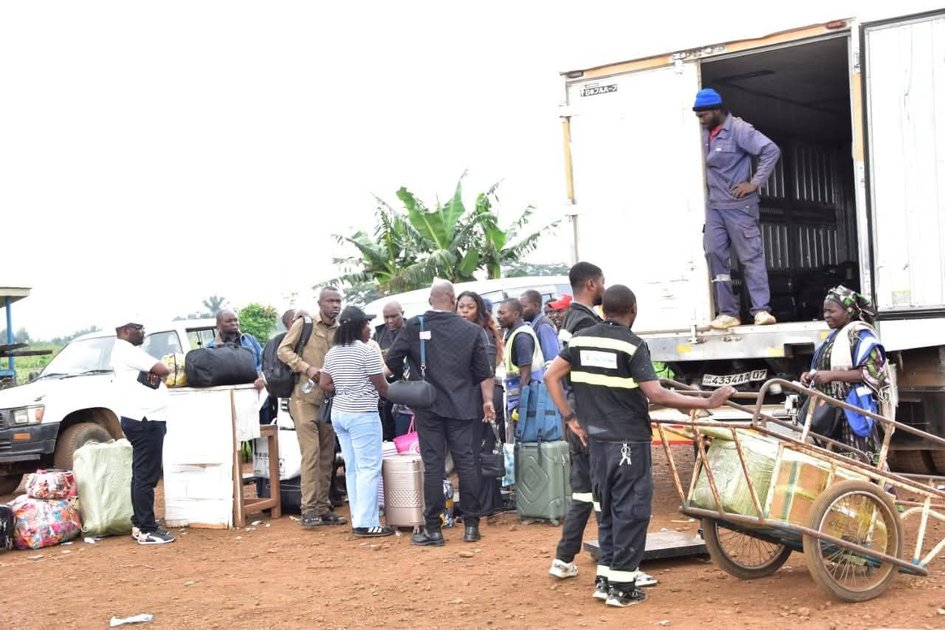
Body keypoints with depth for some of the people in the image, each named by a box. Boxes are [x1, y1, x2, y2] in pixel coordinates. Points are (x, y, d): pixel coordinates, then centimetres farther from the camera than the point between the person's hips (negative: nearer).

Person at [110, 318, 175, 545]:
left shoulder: (126, 352, 20)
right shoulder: (128, 352, -14)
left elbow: (154, 371, 15)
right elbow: (163, 370, -18)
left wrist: (153, 373, -8)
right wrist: (156, 371, 4)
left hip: (143, 420, 11)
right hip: (145, 421, -11)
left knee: (142, 475, 15)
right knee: (146, 476, -9)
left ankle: (140, 525, 21)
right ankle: (146, 530, -8)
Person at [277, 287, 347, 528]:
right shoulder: (304, 324, -3)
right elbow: (283, 350, -5)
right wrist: (306, 368, -15)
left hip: (329, 399, 5)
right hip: (304, 397, -5)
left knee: (327, 456, 7)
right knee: (311, 452, -11)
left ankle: (323, 507, 15)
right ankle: (309, 508, -9)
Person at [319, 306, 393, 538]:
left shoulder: (333, 353, 9)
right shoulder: (367, 351, -12)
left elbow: (324, 384, 7)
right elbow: (382, 386, -7)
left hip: (339, 413, 8)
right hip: (362, 415, -8)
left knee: (352, 468, 10)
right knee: (369, 468, -5)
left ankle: (358, 520, 12)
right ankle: (366, 523, -7)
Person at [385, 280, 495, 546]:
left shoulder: (413, 326, -4)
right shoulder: (471, 330, 1)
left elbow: (392, 360, -4)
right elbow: (484, 371, 1)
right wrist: (487, 400, 9)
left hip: (428, 405, -1)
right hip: (462, 406, 1)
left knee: (433, 466, 0)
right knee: (466, 462, 6)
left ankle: (432, 529, 2)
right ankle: (471, 525, 10)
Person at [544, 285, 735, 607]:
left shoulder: (581, 339, 5)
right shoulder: (632, 345, -13)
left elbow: (551, 376, 6)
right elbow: (657, 394, -20)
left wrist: (571, 418, 10)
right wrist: (707, 402, -17)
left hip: (596, 436, 6)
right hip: (628, 439, -6)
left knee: (608, 506, 17)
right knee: (631, 509, 2)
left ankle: (605, 578, 19)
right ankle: (622, 586, 3)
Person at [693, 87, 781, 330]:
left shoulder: (738, 129, -13)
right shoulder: (706, 132, 8)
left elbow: (771, 150, -19)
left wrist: (755, 183, -17)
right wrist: (707, 182, 10)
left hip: (739, 204, -7)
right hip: (714, 205, 7)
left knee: (751, 256, -4)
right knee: (715, 254, 2)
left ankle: (761, 310, -5)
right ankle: (727, 312, 5)